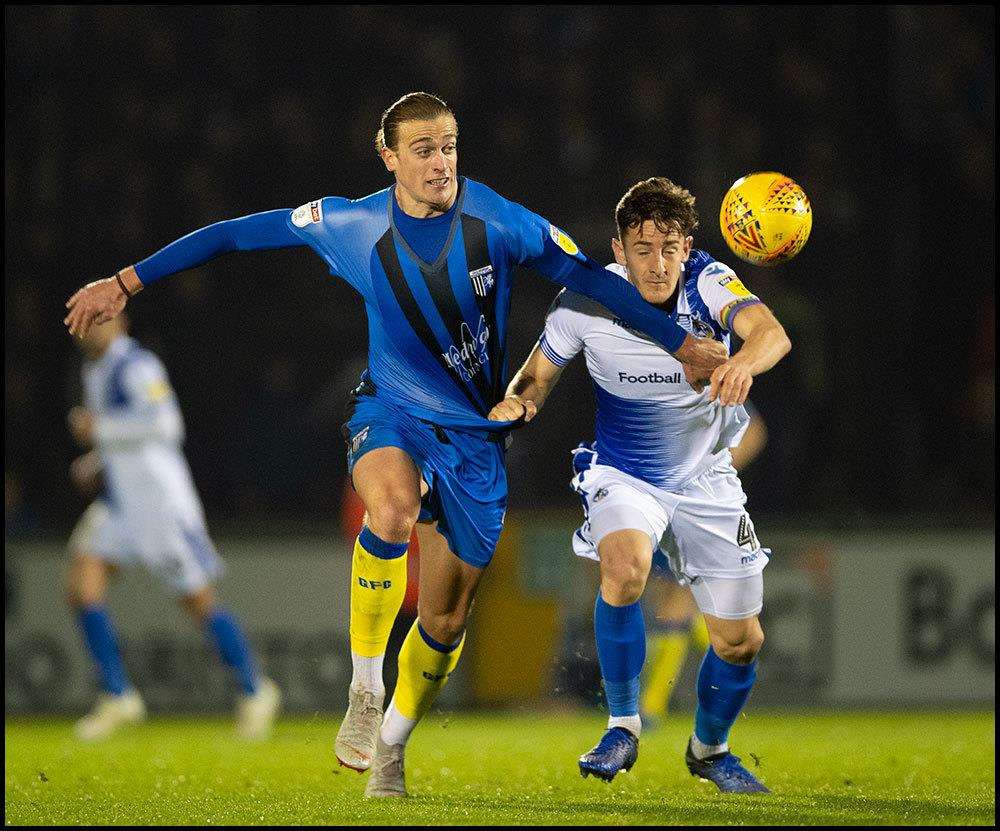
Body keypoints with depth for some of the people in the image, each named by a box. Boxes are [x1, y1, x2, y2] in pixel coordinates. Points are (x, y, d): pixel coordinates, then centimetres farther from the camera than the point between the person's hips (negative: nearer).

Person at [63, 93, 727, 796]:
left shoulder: (499, 222, -11)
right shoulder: (354, 225, -9)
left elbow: (595, 280, 0)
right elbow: (240, 234, -1)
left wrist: (682, 344, 0)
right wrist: (127, 282, -1)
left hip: (476, 433, 1)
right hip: (391, 412, -1)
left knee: (446, 619, 4)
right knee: (393, 511, -37)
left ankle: (391, 748, 30)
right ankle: (364, 691, -22)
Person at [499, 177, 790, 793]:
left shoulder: (709, 282, -21)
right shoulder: (586, 301, -17)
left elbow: (773, 333, -40)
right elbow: (537, 375, -3)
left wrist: (745, 361, -63)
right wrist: (515, 404, -26)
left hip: (705, 480, 1)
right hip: (622, 476, -1)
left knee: (742, 640, 4)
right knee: (625, 566, -34)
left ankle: (710, 748, 36)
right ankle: (623, 727, -15)